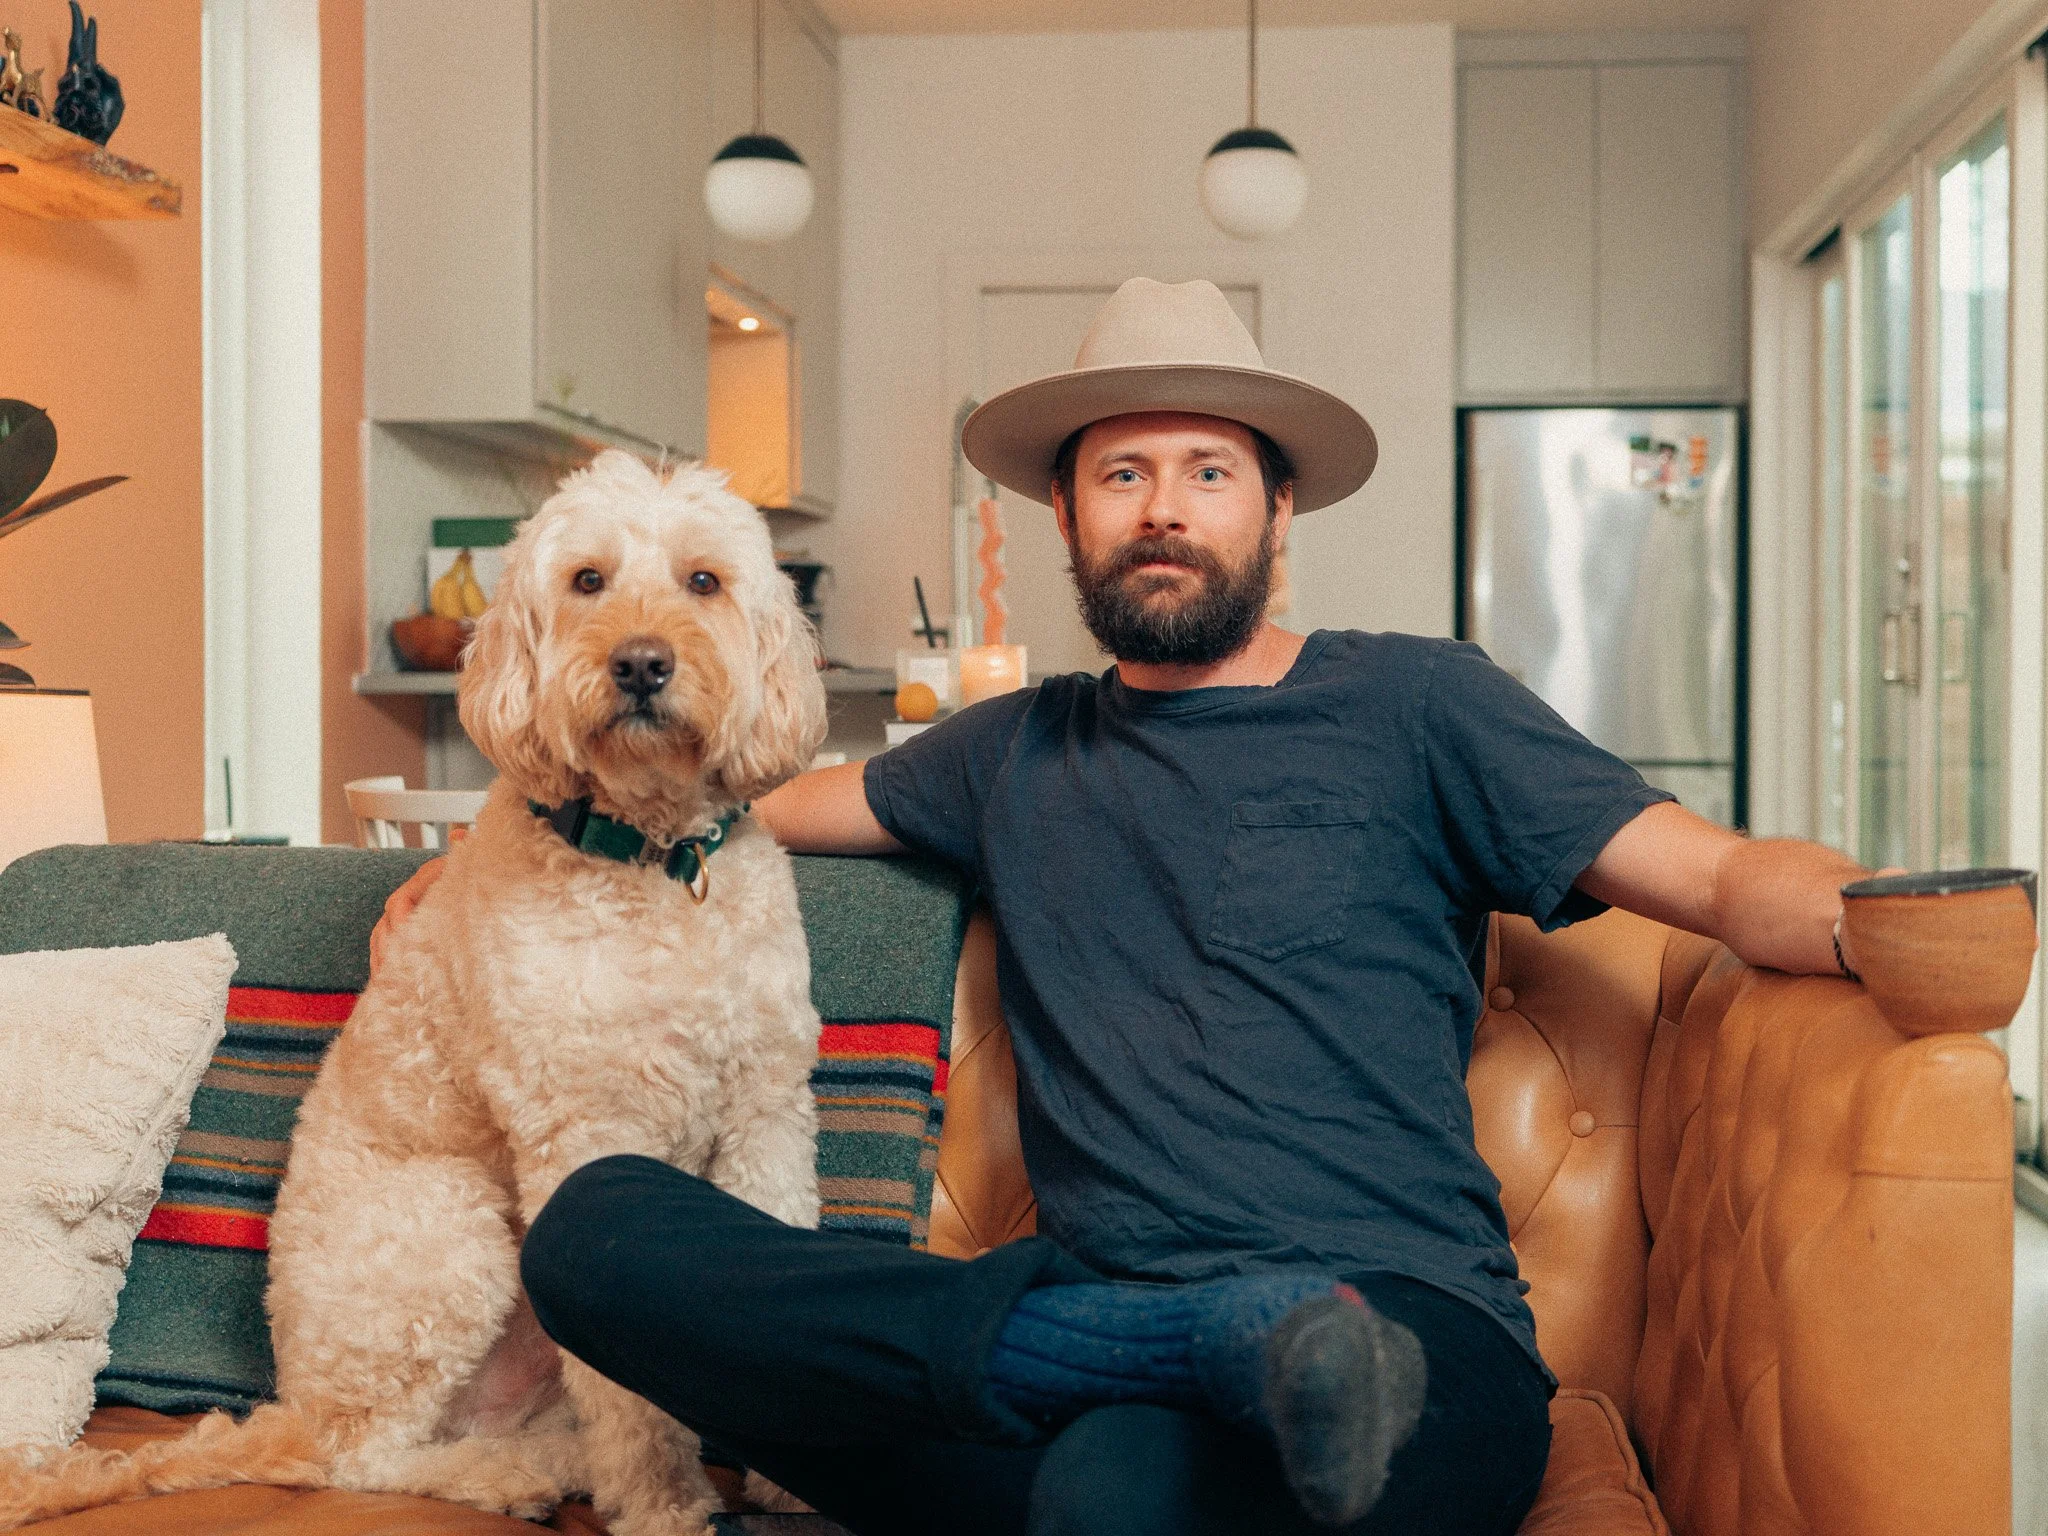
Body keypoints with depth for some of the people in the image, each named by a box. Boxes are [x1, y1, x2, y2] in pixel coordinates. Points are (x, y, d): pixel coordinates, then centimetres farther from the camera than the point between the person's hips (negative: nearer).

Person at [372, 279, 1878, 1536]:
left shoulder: (1410, 704, 11)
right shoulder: (1017, 755, 23)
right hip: (1087, 1325, 7)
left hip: (1414, 1333, -7)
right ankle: (1232, 1341, -23)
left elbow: (1720, 875, 3)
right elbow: (751, 798, 38)